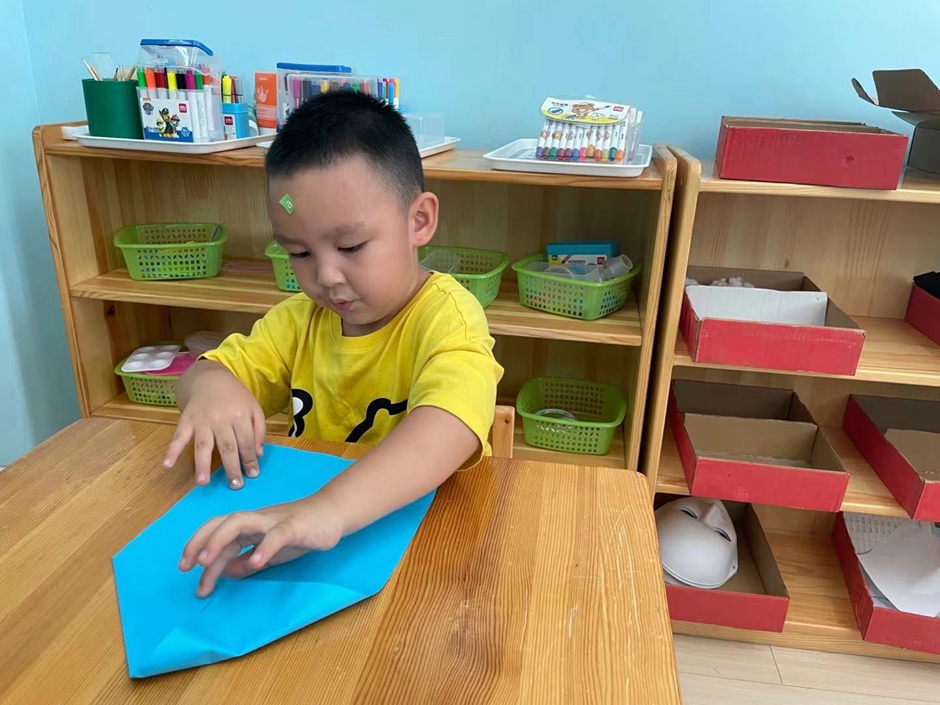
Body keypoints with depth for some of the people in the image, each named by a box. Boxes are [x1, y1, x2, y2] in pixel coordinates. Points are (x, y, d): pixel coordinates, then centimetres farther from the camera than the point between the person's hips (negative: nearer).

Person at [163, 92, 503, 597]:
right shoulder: (301, 318, 6)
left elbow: (449, 428, -34)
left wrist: (331, 509, -49)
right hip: (304, 512, 7)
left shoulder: (445, 314, -17)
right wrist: (210, 385, -15)